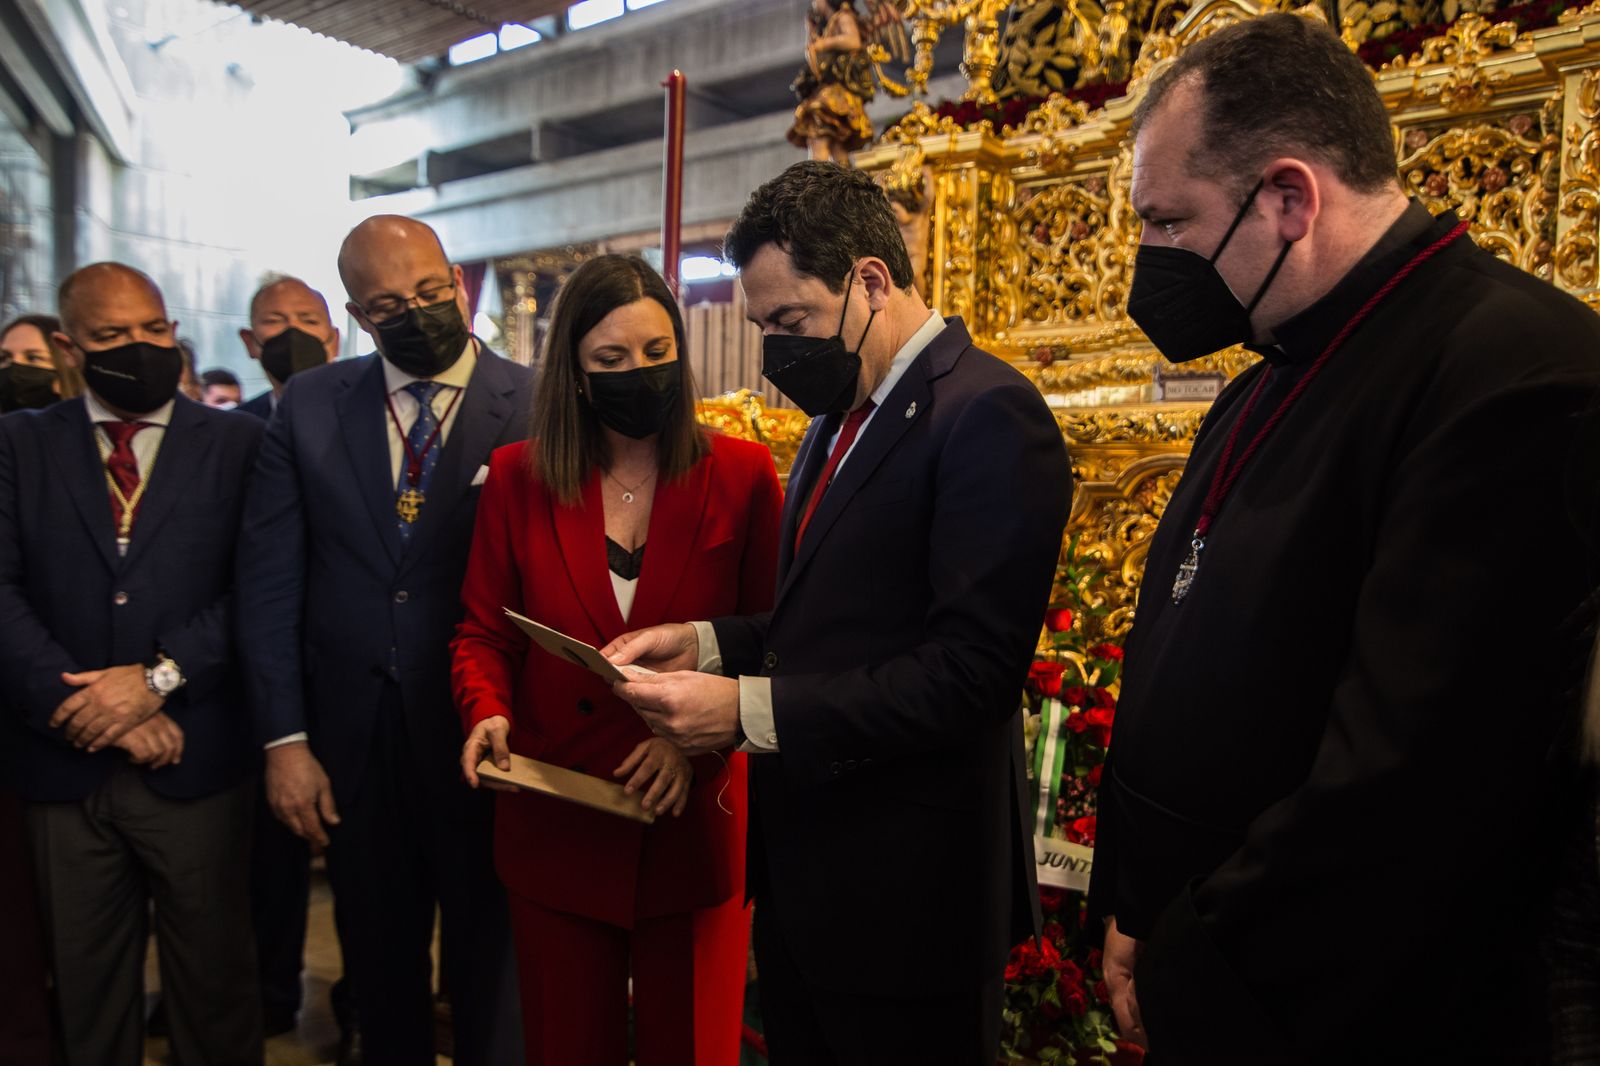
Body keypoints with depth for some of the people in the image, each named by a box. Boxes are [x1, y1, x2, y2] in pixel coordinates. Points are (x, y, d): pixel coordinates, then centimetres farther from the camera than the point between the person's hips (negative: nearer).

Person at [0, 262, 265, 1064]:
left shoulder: (238, 443, 1)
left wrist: (159, 677, -16)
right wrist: (89, 703, -13)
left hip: (195, 760, -2)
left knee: (213, 976, 11)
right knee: (85, 985, 17)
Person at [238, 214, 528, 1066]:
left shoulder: (535, 406, -8)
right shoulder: (308, 405, 2)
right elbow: (268, 580, 2)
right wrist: (284, 739, -2)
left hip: (482, 737, -3)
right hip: (353, 739, 3)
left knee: (489, 964, 14)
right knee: (379, 964, 20)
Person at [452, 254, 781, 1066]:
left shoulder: (743, 475, -4)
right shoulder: (516, 477, 1)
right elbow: (482, 633, 7)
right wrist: (489, 711, -12)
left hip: (694, 827, -1)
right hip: (555, 829, 2)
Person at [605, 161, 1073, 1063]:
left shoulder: (988, 413, -18)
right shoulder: (842, 418, 11)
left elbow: (971, 669, -24)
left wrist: (750, 712, -24)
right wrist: (706, 643, 0)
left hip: (903, 887, -8)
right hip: (801, 863, 8)